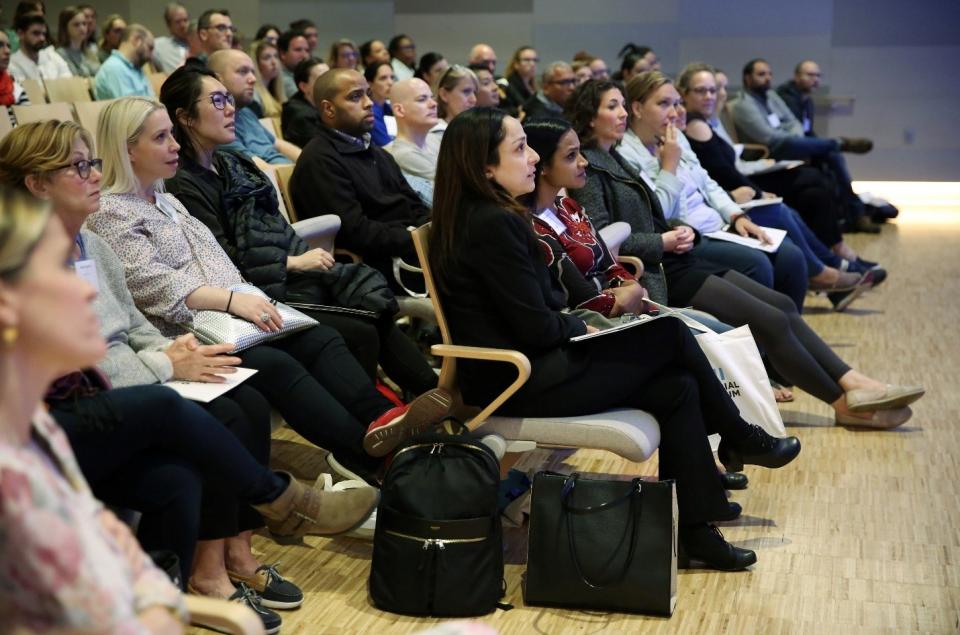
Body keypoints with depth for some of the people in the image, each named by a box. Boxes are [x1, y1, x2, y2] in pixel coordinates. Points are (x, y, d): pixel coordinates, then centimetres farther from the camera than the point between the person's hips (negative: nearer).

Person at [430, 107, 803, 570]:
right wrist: (585, 326, -1)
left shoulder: (483, 217, 12)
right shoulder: (493, 224, -20)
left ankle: (696, 530, 2)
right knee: (669, 334, -6)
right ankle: (740, 438, 16)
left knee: (678, 388, 0)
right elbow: (537, 328, -19)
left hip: (522, 368, 10)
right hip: (519, 384, -10)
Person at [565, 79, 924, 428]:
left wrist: (677, 233, 1)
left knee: (782, 305, -1)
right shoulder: (588, 167, -10)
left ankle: (850, 383, -4)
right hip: (655, 276, -10)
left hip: (672, 262, 10)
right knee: (770, 320, -13)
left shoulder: (612, 158, 18)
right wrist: (663, 242, -15)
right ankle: (846, 403, -4)